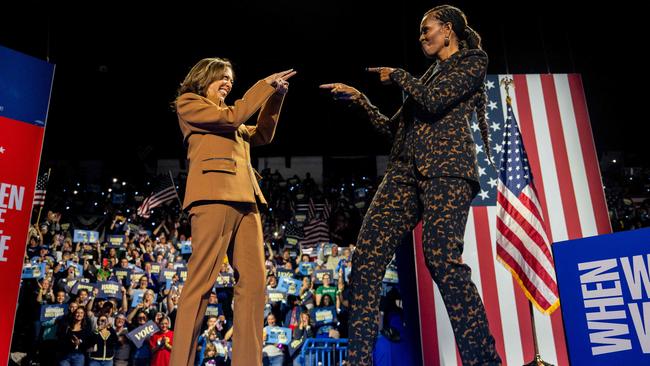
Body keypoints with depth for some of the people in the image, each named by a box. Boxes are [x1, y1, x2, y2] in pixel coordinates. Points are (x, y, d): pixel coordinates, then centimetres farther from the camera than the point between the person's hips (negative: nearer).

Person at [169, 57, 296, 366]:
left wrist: (275, 96, 21)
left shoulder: (223, 114, 33)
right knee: (201, 281, -11)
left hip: (245, 198, 8)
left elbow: (261, 135, 29)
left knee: (254, 282, -2)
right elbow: (230, 117, -2)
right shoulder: (188, 103, 12)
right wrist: (265, 85, 3)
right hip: (214, 194, -7)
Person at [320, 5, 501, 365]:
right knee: (366, 258, -8)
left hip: (446, 168, -7)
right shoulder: (430, 75, 32)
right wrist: (360, 99, 24)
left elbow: (436, 100, -9)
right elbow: (394, 129, 30)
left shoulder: (472, 62, 11)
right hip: (405, 172, 7)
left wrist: (396, 75, 5)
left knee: (442, 259, -23)